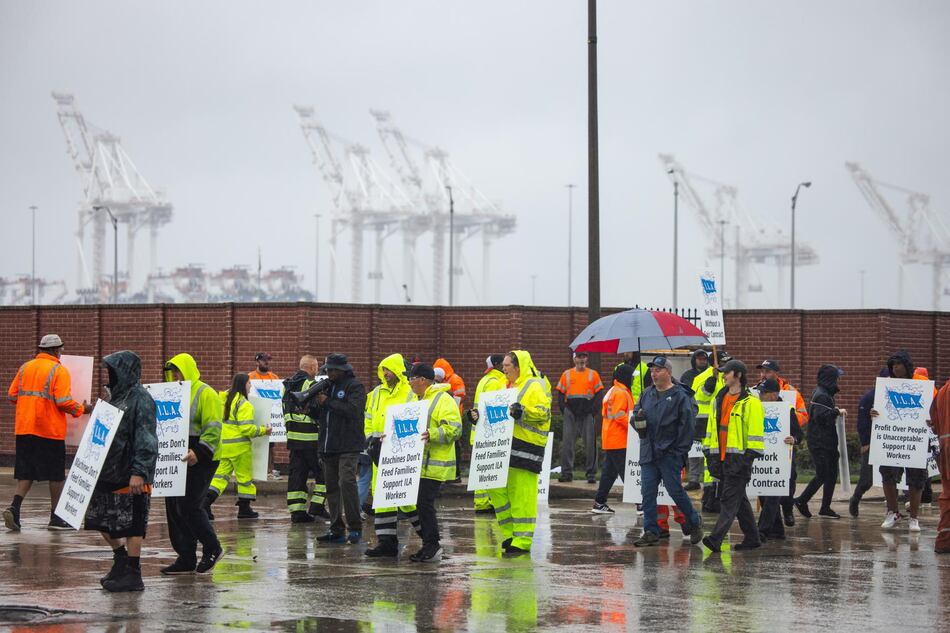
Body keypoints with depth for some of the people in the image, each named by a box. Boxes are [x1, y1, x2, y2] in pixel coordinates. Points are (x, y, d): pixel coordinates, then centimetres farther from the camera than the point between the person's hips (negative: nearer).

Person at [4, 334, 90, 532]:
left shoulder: (25, 367, 9)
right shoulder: (59, 370, -8)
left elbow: (12, 395, 9)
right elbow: (63, 402, -15)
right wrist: (81, 409, 1)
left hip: (24, 428, 5)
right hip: (50, 431, -5)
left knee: (26, 472, 9)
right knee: (56, 475, 7)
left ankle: (14, 508, -11)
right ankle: (56, 518, 11)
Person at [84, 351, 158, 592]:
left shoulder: (140, 399, -14)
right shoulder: (116, 396, 15)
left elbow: (146, 440, -20)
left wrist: (139, 473, -25)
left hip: (130, 475, -9)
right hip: (109, 472, 9)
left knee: (130, 524, -3)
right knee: (101, 518, 14)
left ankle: (133, 574, 3)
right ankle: (121, 560, 28)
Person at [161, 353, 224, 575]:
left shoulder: (206, 394, -9)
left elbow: (213, 429, -17)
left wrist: (199, 452, -27)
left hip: (199, 462, -9)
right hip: (177, 460, 9)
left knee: (189, 507, -12)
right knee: (174, 508, 5)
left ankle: (212, 549, 6)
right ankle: (186, 558, 11)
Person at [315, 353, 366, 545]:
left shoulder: (354, 386, -4)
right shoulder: (327, 386, 18)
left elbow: (353, 410, -19)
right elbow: (318, 415, 21)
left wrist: (327, 402, -14)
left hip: (348, 446, -8)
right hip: (328, 446, 8)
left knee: (347, 482, -18)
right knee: (332, 487, 7)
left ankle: (355, 528, -13)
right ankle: (337, 530, 12)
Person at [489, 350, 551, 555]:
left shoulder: (534, 386, -7)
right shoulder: (509, 386, 23)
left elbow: (543, 412, -18)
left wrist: (522, 412, -30)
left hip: (525, 447, -10)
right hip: (505, 445, 10)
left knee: (521, 494, -8)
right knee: (496, 487, 7)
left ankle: (523, 540, -5)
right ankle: (511, 532, 17)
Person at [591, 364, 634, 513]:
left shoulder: (611, 392, 18)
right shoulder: (621, 393, -14)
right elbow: (620, 415, -22)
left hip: (609, 441, 10)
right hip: (620, 442, -10)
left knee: (609, 472, 12)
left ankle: (599, 503, 13)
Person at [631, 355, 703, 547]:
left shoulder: (680, 395, -6)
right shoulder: (647, 394, 14)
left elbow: (688, 424, -9)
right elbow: (635, 412, 23)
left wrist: (682, 450, -12)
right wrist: (638, 419, -2)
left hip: (670, 454, -6)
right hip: (648, 452, 6)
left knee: (675, 490, -3)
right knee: (648, 493, 2)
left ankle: (694, 522, 19)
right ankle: (651, 532, 7)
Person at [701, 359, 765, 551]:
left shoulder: (750, 403, -8)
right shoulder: (719, 400, 15)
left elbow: (755, 431, -11)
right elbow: (711, 428, 20)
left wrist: (749, 457, -16)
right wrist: (709, 453, 16)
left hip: (738, 458, -8)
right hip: (721, 457, 8)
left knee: (730, 499, -12)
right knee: (739, 500, 14)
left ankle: (716, 538, -21)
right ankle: (752, 537, 22)